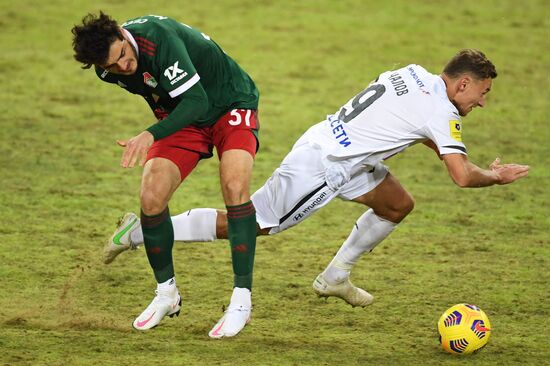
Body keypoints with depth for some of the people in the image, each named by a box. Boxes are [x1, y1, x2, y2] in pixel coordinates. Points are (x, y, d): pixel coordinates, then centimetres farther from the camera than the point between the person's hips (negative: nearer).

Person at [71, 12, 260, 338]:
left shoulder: (158, 39, -34)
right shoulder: (108, 71, -11)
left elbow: (196, 101, -36)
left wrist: (151, 135, -46)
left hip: (230, 106, -6)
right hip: (182, 117, 6)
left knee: (234, 186, -29)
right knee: (152, 198, -12)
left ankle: (242, 300, -21)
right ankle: (167, 294, 10)